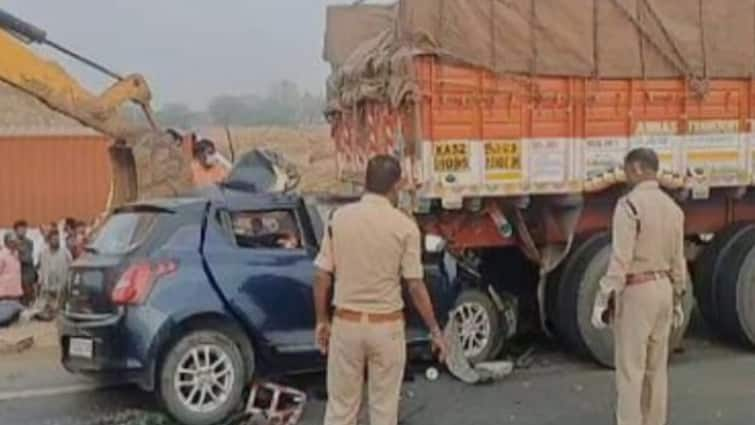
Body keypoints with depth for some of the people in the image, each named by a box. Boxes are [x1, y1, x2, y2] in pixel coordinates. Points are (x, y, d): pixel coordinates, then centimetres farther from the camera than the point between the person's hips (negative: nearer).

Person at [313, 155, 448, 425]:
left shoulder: (339, 218, -3)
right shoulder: (404, 226, -9)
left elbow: (322, 276, -2)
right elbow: (415, 286, -8)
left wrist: (322, 321, 10)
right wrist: (435, 331, 1)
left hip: (346, 323, 2)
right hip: (386, 326, -2)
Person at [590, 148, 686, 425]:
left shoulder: (630, 205, -16)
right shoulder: (673, 207, 8)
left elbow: (620, 259, -20)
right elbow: (678, 260, 13)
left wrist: (603, 300, -15)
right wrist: (677, 299, 22)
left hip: (636, 291, -8)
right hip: (664, 288, 8)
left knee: (631, 368, -2)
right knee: (657, 366, 14)